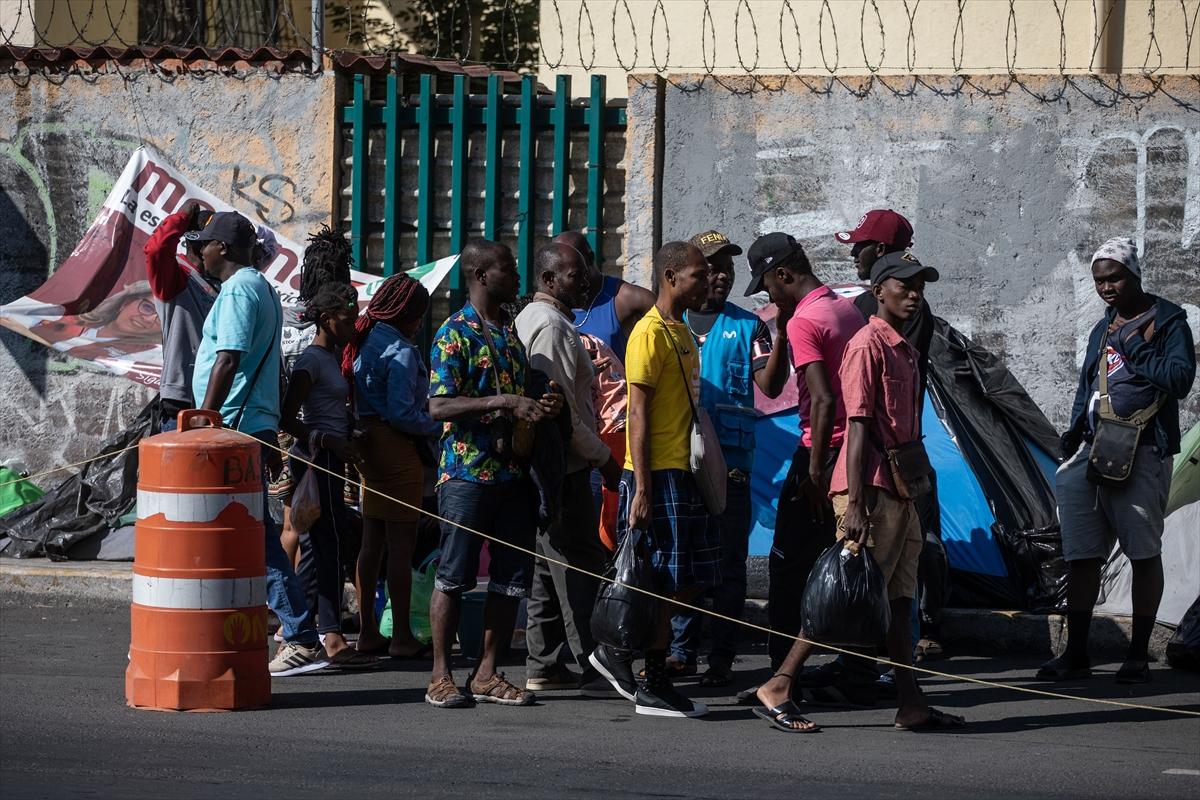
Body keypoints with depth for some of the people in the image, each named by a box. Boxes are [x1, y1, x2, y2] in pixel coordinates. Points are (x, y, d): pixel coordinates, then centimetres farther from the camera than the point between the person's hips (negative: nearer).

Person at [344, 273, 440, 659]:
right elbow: (401, 413, -21)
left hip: (369, 446, 9)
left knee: (371, 543, 13)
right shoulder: (401, 352, -16)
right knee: (401, 546, -4)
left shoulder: (363, 343, 10)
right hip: (398, 451, -9)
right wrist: (437, 426, -9)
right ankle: (401, 637, -3)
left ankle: (367, 631, 18)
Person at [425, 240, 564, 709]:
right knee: (455, 575, -2)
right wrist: (501, 402, -21)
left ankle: (487, 674, 13)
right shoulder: (456, 333, -7)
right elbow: (439, 407, -14)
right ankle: (441, 676, 4)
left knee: (514, 576, 6)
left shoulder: (515, 330, 16)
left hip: (514, 471, 7)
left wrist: (543, 407, 5)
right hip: (467, 471, -7)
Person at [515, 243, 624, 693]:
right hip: (565, 468, -11)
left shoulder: (529, 319, 18)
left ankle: (543, 665, 16)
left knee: (549, 565, 13)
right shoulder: (552, 326, -16)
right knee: (580, 565, -8)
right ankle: (591, 667, -8)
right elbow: (561, 407, -21)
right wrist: (603, 457, -12)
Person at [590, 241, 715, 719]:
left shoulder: (683, 334, 18)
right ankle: (654, 687, 1)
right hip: (658, 475, -9)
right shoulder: (650, 333, -12)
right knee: (665, 582, -5)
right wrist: (641, 488, -20)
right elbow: (638, 414, -16)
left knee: (690, 581, 9)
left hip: (685, 473, 9)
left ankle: (619, 652, 17)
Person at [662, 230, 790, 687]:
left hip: (729, 460, -1)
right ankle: (681, 650, 13)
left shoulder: (747, 326, 7)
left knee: (727, 561, -1)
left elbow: (770, 386, -4)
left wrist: (781, 336, -18)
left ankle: (721, 658, 2)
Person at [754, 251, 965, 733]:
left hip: (899, 491, 9)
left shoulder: (905, 350, 18)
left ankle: (912, 706, 9)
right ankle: (777, 689, -5)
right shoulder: (868, 345, -11)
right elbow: (858, 427, -17)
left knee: (898, 599, 8)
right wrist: (855, 505, -22)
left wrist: (917, 490, 21)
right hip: (871, 490, -9)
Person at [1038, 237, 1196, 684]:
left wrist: (1133, 353, -8)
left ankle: (1138, 656, 4)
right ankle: (1076, 655, 8)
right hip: (1094, 450, 7)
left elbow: (1180, 378, -12)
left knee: (1144, 553, -2)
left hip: (1143, 452, -6)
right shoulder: (1103, 329, 22)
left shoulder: (1167, 322, 1)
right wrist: (1075, 431, 14)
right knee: (1081, 555, 3)